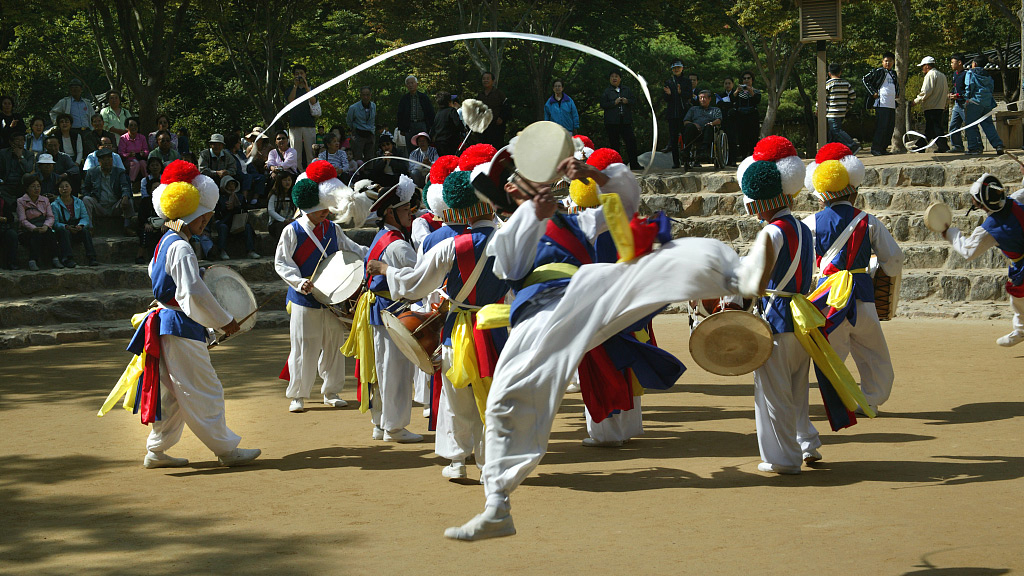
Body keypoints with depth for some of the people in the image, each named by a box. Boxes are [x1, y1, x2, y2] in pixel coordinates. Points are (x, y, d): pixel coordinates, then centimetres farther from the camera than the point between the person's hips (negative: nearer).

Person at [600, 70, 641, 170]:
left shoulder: (627, 90, 14)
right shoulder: (606, 92, 6)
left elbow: (633, 101, 13)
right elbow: (603, 105, -2)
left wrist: (627, 101, -8)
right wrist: (614, 102, -13)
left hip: (626, 121, 2)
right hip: (612, 122, -2)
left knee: (631, 140, -5)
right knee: (614, 143, -1)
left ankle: (633, 164, -1)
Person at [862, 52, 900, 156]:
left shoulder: (894, 74, 18)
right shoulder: (878, 72, -3)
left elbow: (897, 86, 37)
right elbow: (865, 79, -5)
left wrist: (897, 95, 19)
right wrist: (873, 93, -9)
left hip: (892, 105, 7)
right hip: (881, 104, -7)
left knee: (890, 127, 6)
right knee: (881, 126, -13)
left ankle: (883, 148, 12)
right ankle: (875, 149, -10)